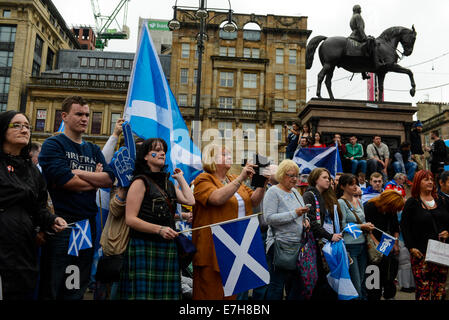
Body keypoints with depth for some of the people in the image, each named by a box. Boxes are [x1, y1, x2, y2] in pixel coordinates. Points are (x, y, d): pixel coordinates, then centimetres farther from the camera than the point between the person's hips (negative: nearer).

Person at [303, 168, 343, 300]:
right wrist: (330, 236, -16)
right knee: (321, 278, -6)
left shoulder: (328, 196, 20)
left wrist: (337, 234, 5)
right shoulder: (309, 195, -3)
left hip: (331, 241, 7)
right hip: (318, 243, -7)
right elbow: (311, 222, -13)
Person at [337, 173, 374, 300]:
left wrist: (368, 226, 1)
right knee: (355, 286, -5)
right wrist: (361, 226, -11)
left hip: (362, 244, 7)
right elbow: (342, 226, -13)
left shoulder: (358, 201, 13)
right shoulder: (341, 202, -9)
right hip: (349, 246, -7)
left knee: (362, 282, 12)